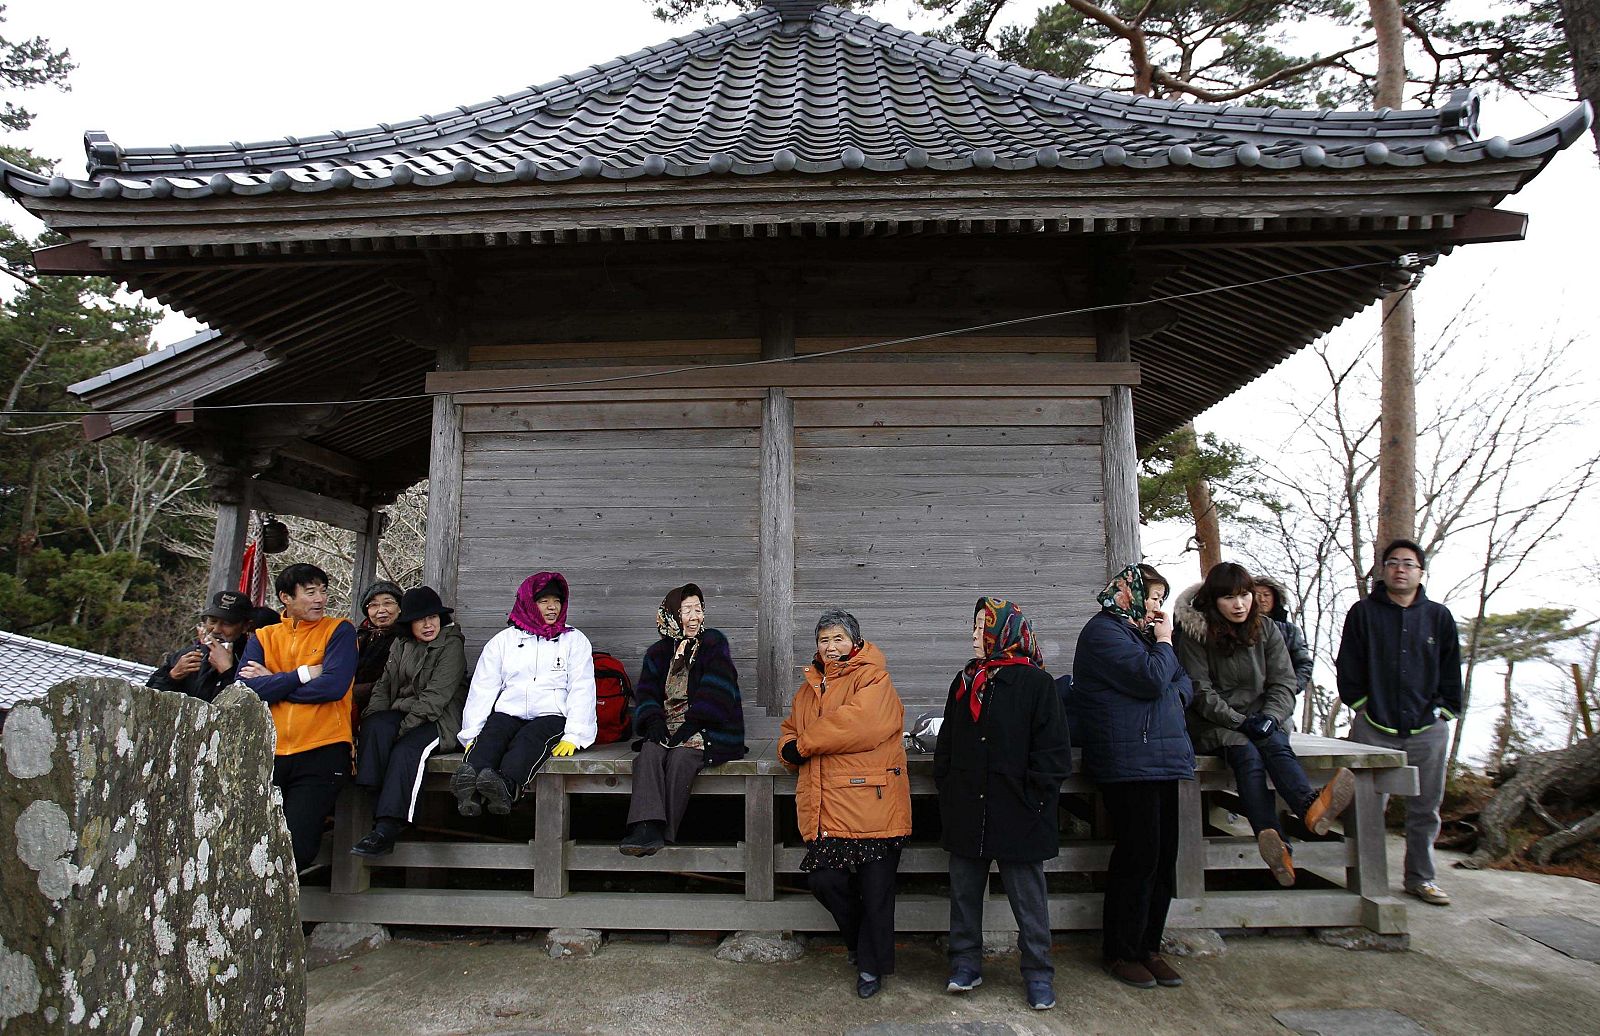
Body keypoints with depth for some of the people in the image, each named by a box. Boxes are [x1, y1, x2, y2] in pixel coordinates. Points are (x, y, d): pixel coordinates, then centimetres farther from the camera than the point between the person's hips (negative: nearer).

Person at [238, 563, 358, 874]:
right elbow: (245, 689, -3)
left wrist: (272, 683, -3)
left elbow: (333, 685, -13)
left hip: (321, 752, -3)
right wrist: (303, 674, -10)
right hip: (269, 752, 3)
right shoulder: (263, 637, 13)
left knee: (297, 848, -9)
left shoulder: (339, 631, 3)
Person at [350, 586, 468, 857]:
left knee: (406, 749, -32)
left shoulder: (451, 646, -3)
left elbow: (435, 696, -11)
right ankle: (373, 802, -32)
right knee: (375, 726, -28)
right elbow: (384, 685, 11)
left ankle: (387, 829, -36)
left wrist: (404, 726, -18)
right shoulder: (400, 646, 17)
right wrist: (373, 719, -8)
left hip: (437, 720, -5)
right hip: (401, 713, 5)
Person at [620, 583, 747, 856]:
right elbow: (645, 692, 11)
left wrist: (690, 725, -17)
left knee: (681, 757, -32)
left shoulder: (714, 643, 4)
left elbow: (716, 690, -8)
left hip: (705, 729, -3)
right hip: (667, 726, 4)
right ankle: (647, 827, -40)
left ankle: (664, 832, -28)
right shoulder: (659, 652, 17)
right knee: (649, 753, -28)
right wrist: (653, 720, -11)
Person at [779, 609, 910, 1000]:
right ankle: (860, 941, 31)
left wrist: (804, 745, -12)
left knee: (876, 890, 3)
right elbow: (790, 733, 23)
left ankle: (872, 965, 24)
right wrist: (791, 750, -3)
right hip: (827, 809, 6)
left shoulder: (872, 678, -6)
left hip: (872, 804, -6)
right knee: (824, 880, 3)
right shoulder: (809, 688, 18)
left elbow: (858, 722, -22)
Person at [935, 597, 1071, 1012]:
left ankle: (1038, 973, 20)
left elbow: (1052, 750, -7)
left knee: (1028, 896, 6)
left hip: (1017, 814, -5)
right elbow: (946, 744, 14)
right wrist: (947, 791, 6)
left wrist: (1036, 799, -11)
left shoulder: (1035, 682, -6)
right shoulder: (964, 683, 10)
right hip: (967, 812, 5)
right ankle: (966, 963, 27)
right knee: (964, 890, 13)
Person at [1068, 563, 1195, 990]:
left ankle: (1148, 946, 21)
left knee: (1163, 858, 9)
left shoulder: (1141, 632, 22)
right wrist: (1164, 641, -2)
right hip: (1128, 761, -9)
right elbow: (1152, 678, -18)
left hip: (1161, 759, 9)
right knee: (1138, 857, -5)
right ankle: (1120, 952, 10)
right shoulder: (1103, 632, -7)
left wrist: (1174, 695, 1)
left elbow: (1183, 682, 22)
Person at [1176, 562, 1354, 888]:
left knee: (1276, 745, -31)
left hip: (1261, 722, 3)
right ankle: (1274, 843, -57)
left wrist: (1269, 717, -16)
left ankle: (1312, 807, -64)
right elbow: (1200, 691, -8)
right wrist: (1240, 722, -18)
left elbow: (1283, 683, 3)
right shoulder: (1195, 634, -3)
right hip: (1212, 726, -3)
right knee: (1246, 754, -33)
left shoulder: (1267, 630, 8)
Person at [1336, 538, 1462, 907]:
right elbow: (1348, 668, 3)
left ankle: (1421, 877, 22)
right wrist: (1362, 706, -1)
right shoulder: (1363, 613, 2)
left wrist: (1443, 711, 7)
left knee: (1425, 807, 9)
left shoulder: (1439, 616, 9)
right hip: (1374, 729, -2)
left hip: (1427, 730, 3)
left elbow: (1451, 671, 13)